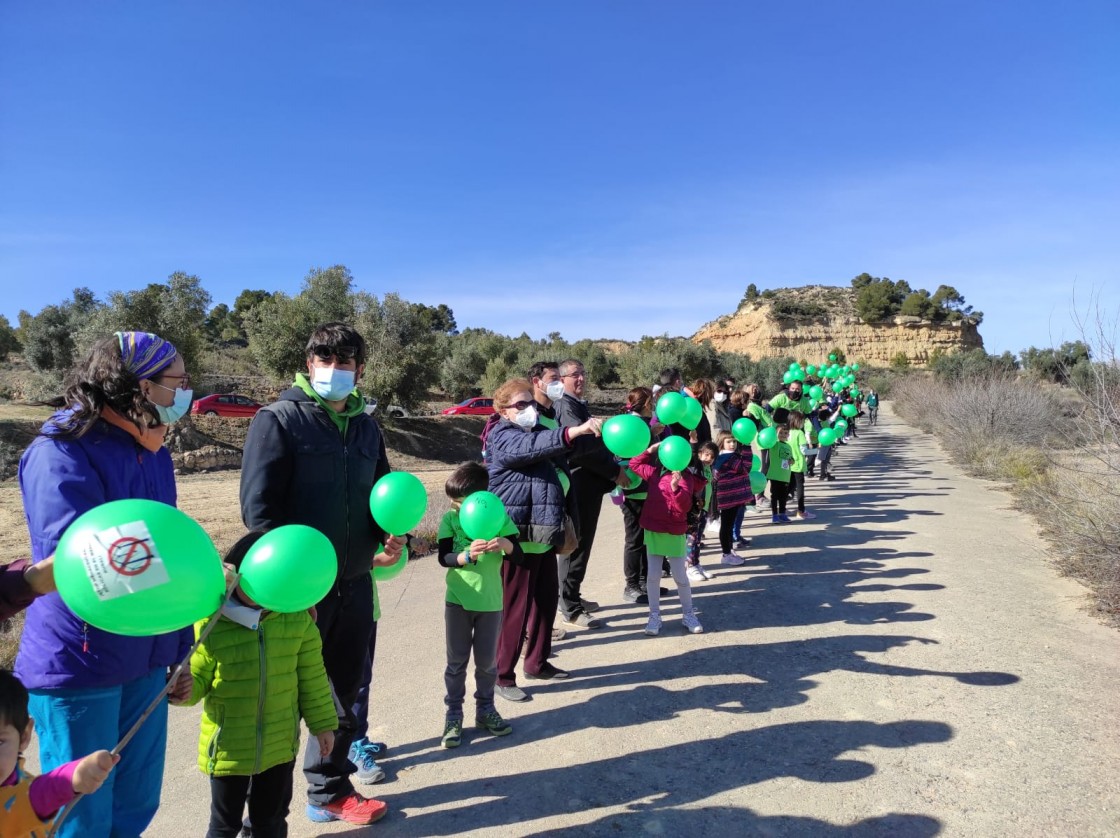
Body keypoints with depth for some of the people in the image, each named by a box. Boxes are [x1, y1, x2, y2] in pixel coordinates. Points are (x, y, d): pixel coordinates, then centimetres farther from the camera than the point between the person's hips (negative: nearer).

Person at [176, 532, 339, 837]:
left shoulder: (297, 619, -11)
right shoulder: (211, 623, -18)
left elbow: (311, 676, -1)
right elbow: (198, 677, -6)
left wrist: (322, 723, 4)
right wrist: (185, 689, -29)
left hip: (280, 744, 2)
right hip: (228, 746, -2)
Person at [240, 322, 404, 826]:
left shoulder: (365, 427, 10)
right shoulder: (279, 419, -9)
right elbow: (258, 509, -13)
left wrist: (391, 535, -2)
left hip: (354, 584, 6)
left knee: (345, 694, 18)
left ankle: (330, 792, 37)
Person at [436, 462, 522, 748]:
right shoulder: (450, 519, -6)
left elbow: (519, 556, -8)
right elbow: (443, 558, -13)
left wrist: (505, 544, -29)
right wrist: (467, 555, -31)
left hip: (491, 601, 0)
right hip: (458, 600, 0)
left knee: (487, 660, 12)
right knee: (457, 661, 9)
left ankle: (485, 708, 31)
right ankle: (453, 714, 23)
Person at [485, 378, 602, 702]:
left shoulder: (540, 431, 16)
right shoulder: (503, 436, -9)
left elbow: (560, 473, 24)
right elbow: (530, 446, -31)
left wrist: (565, 518, 22)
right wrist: (574, 431, -43)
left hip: (544, 535, 8)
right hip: (517, 537, -8)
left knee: (547, 599, 17)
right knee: (515, 607, -2)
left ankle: (538, 663, 33)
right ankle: (502, 676, 12)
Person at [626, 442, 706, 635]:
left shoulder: (686, 478, -10)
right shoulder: (655, 472, 3)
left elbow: (685, 506, -18)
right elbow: (634, 464, 14)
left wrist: (676, 487, -33)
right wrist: (649, 450, 3)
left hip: (675, 533, -3)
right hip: (653, 531, 3)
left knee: (680, 577, 5)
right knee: (653, 575, 4)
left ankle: (688, 614, 22)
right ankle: (654, 616, 14)